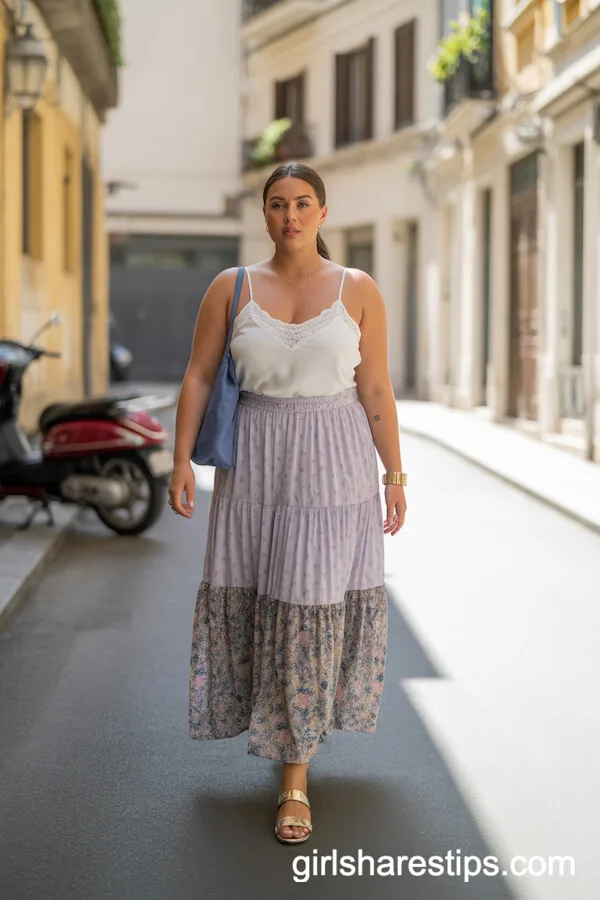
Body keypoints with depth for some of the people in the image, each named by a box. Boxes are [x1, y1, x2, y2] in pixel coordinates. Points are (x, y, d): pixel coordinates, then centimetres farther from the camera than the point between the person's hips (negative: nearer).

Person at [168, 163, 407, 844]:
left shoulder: (359, 291, -1)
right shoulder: (232, 288, 1)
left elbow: (376, 390, 0)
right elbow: (198, 378, 2)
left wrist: (394, 475, 0)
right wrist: (182, 463, -4)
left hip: (334, 462, -2)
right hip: (255, 462, 2)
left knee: (314, 606, -2)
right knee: (252, 594, 9)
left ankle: (296, 776, 7)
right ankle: (290, 718, 39)